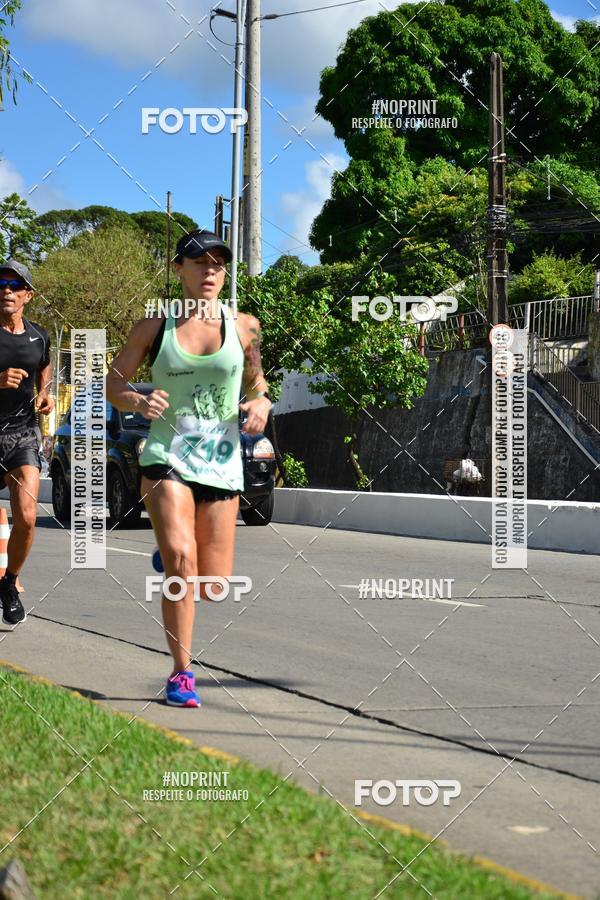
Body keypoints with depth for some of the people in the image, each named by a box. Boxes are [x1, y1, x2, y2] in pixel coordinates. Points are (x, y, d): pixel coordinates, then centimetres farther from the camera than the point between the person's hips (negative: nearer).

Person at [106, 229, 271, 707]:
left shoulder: (243, 327, 5)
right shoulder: (153, 327, 2)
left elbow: (256, 380, 18)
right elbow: (114, 383, 7)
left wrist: (261, 404, -4)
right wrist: (138, 401, -14)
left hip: (222, 463, 2)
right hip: (167, 456, -2)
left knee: (213, 585, 3)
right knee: (181, 559, -24)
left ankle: (168, 552, 39)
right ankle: (181, 673, -14)